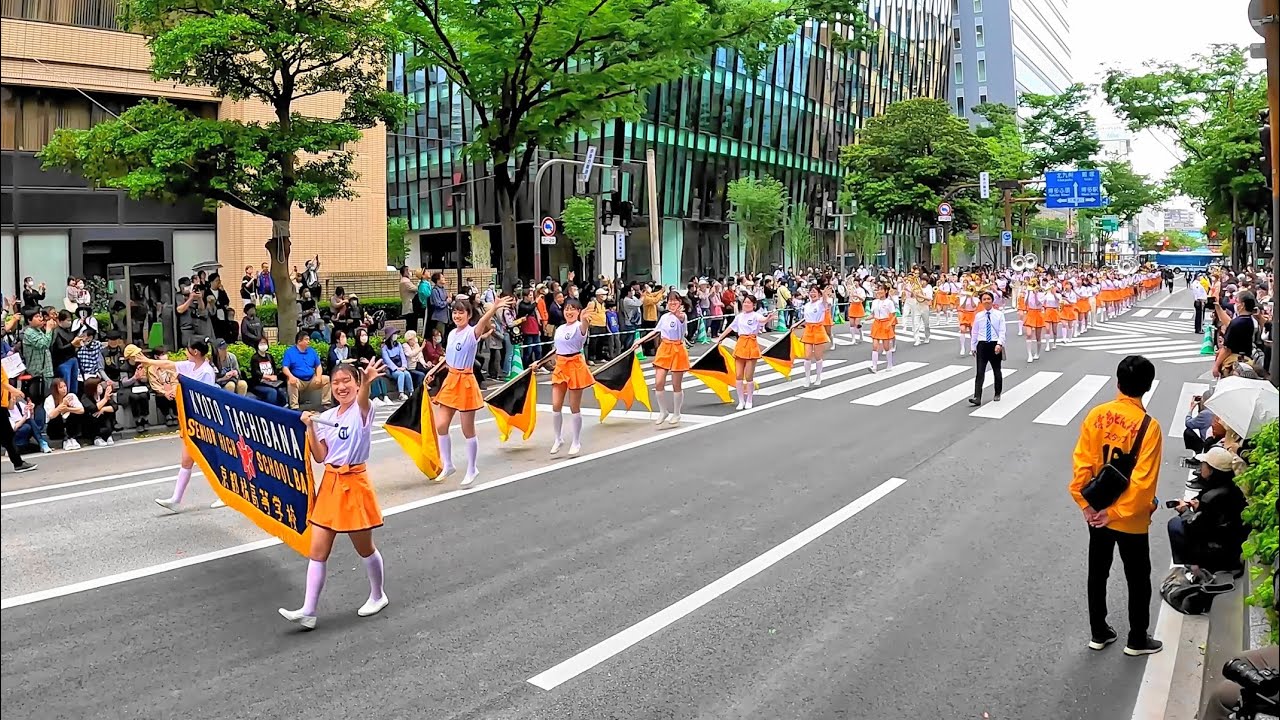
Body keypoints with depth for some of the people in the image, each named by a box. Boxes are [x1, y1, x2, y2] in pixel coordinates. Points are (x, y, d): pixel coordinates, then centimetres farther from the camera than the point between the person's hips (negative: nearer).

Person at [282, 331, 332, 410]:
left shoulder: (312, 351, 11)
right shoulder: (289, 352, -1)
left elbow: (318, 366, 12)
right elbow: (285, 368, -9)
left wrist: (318, 376, -8)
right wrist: (291, 376, -31)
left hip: (312, 380, 4)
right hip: (298, 381, -4)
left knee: (327, 379, -16)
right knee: (291, 382, -36)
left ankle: (326, 403, -10)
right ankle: (294, 407, -33)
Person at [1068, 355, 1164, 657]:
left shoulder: (1096, 415, -9)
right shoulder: (1149, 426, -20)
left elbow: (1081, 462, -8)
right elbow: (1143, 481, -21)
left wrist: (1086, 504, -1)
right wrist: (1118, 513, -11)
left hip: (1097, 512, 4)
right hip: (1131, 519, -3)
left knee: (1097, 573, 18)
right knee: (1138, 580, 16)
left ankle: (1099, 633, 31)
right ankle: (1137, 640, 29)